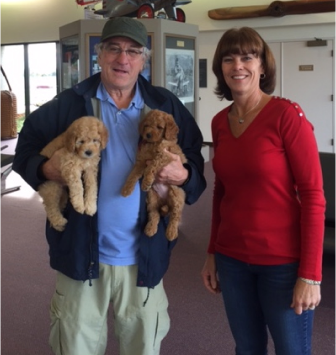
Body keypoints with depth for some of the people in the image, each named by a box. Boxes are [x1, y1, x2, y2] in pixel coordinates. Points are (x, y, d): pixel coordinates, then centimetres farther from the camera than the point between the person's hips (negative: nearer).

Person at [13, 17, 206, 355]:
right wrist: (46, 169, -17)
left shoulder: (166, 107, 1)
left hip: (144, 258, 1)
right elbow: (25, 149, 4)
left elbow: (197, 163, 6)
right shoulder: (68, 104, -2)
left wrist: (183, 175, -17)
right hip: (80, 254, -1)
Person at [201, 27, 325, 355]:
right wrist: (212, 253, 14)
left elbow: (313, 196, -14)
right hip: (232, 258, 5)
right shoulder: (220, 122, 4)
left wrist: (310, 274, -16)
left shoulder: (287, 115, -14)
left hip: (282, 261, -5)